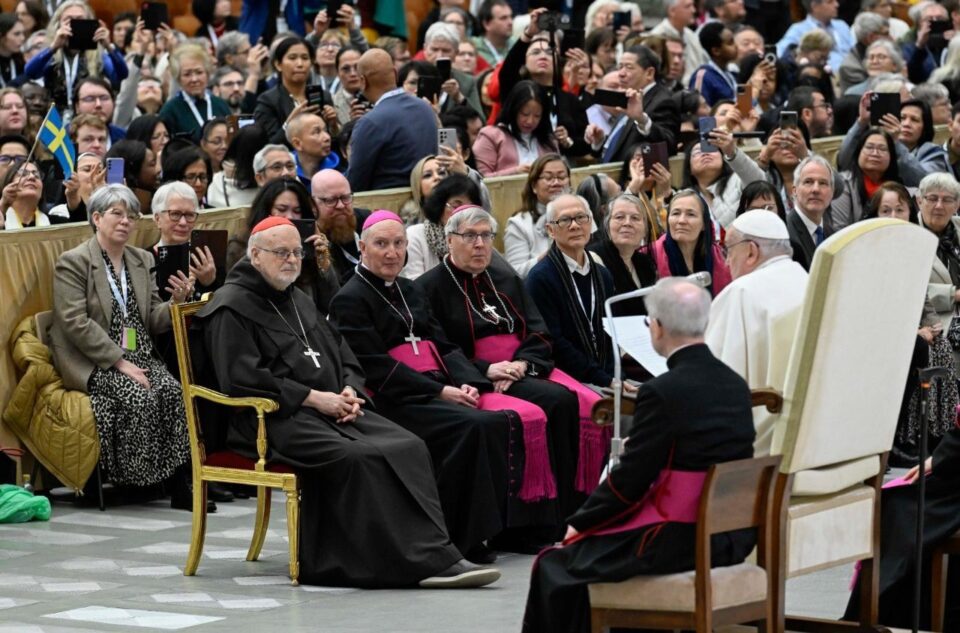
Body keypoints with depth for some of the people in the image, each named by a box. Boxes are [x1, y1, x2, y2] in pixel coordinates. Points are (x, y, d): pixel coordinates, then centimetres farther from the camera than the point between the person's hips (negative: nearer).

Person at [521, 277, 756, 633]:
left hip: (679, 540, -8)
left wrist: (578, 524, 1)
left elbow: (629, 480, -13)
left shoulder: (662, 392, -18)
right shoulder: (736, 385, 4)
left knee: (555, 566, 7)